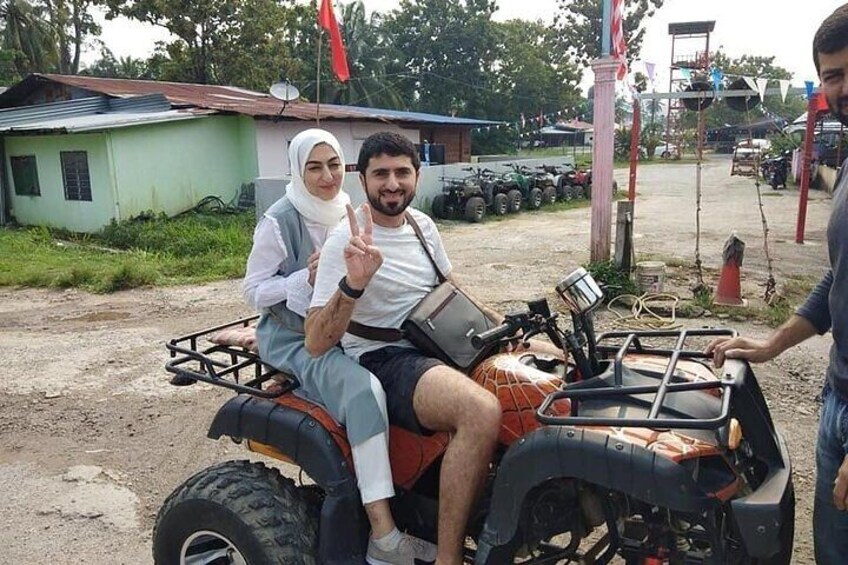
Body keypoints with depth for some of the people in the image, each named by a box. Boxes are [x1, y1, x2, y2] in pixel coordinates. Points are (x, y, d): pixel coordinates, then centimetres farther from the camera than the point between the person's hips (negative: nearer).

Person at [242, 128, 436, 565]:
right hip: (297, 340, -6)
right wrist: (306, 278, -21)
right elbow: (253, 290, -7)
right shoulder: (280, 221, -10)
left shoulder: (347, 214, 9)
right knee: (364, 388, -33)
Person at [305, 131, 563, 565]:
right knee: (482, 411, -36)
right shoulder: (345, 242, -14)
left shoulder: (422, 224, 9)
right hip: (383, 362, -8)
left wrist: (501, 323, 9)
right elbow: (316, 343, -21)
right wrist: (353, 284, -37)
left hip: (439, 345, 8)